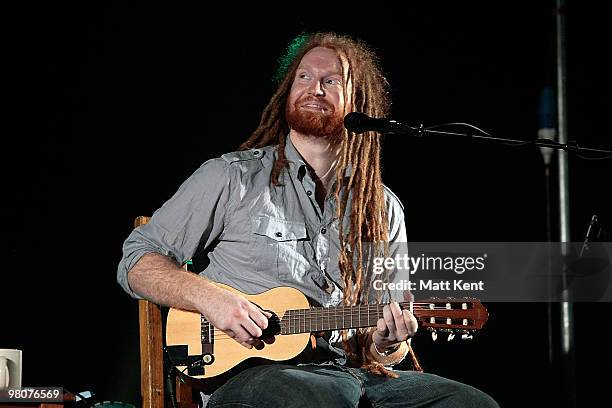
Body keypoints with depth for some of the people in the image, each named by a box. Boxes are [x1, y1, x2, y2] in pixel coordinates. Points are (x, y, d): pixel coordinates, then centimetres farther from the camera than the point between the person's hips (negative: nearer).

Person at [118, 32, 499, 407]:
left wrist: (386, 345, -4)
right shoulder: (232, 177, 6)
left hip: (352, 370, 5)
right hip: (251, 373, -5)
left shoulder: (384, 209, 17)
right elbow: (138, 262, 6)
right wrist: (210, 297, -12)